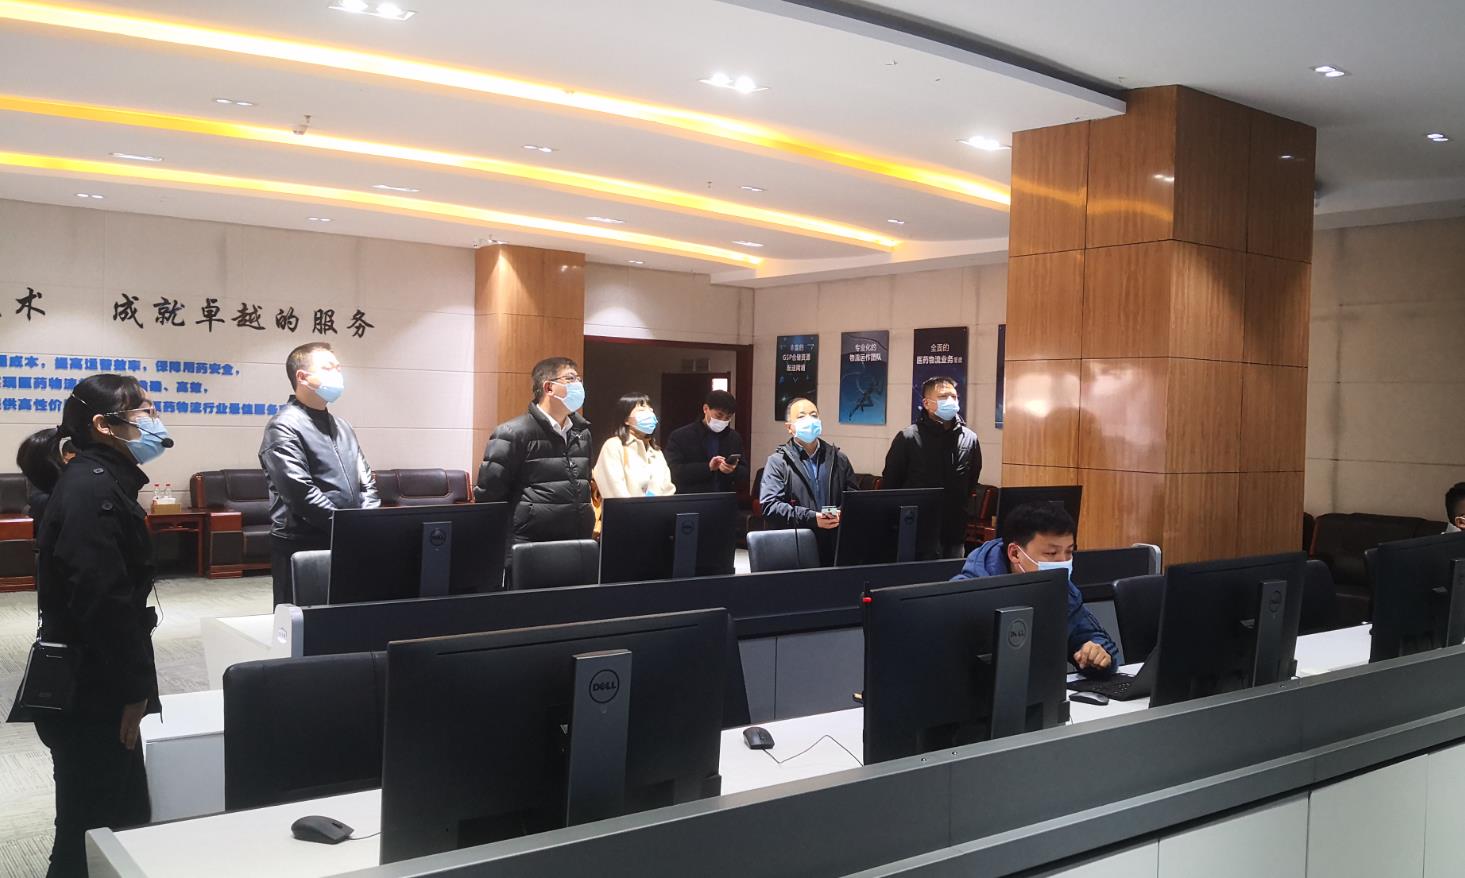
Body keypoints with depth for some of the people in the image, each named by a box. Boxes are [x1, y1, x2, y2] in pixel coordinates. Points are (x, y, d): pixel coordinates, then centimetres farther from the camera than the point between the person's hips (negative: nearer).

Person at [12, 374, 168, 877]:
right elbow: (101, 598, -25)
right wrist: (132, 689, -18)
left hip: (91, 683, 9)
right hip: (89, 690, -9)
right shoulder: (93, 488, -18)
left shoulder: (99, 481, 13)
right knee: (97, 828, 1)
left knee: (119, 818, 16)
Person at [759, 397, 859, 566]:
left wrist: (843, 514, -7)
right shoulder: (778, 462, 3)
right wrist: (811, 518, -16)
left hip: (835, 548, 3)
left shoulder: (838, 458, 16)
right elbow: (769, 505, -8)